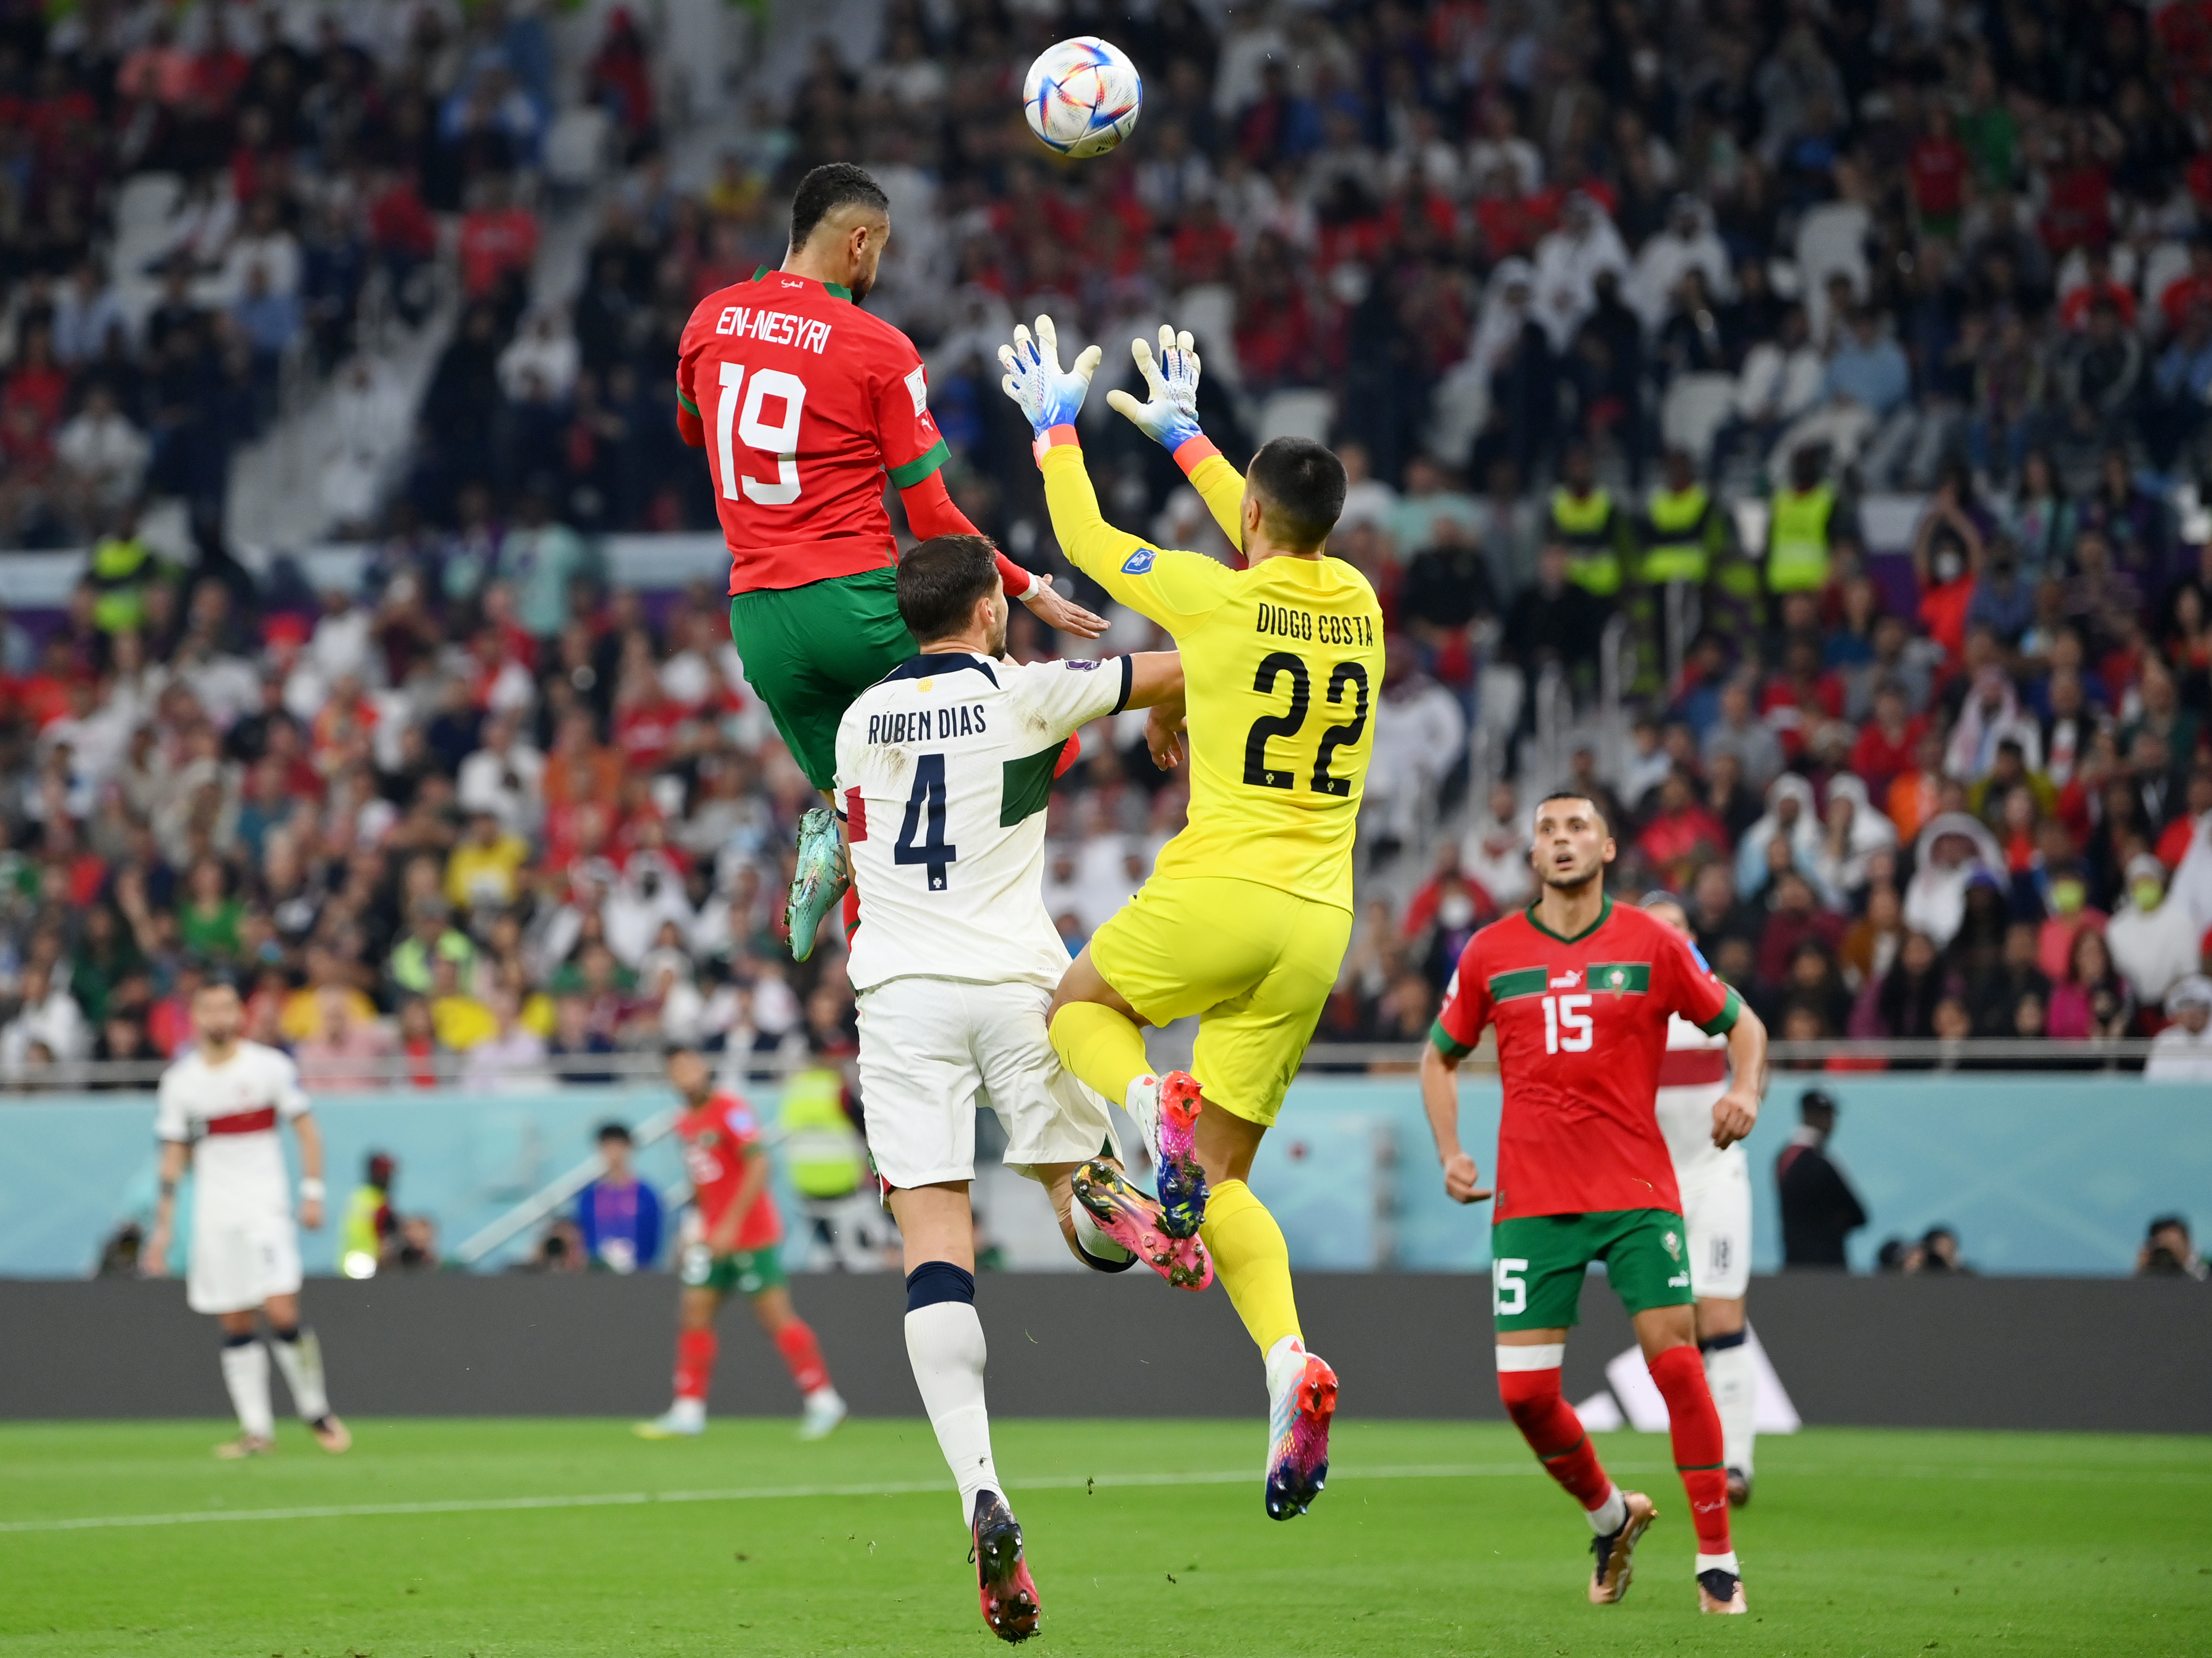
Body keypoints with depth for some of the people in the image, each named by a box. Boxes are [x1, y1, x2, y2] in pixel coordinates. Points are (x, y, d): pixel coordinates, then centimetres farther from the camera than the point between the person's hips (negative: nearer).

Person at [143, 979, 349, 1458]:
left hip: (266, 1208, -3)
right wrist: (162, 1229, 7)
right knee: (235, 1326, 2)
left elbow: (306, 1129, 3)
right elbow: (173, 1157, 11)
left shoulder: (270, 1066, -1)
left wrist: (312, 1192, -6)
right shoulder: (180, 1081, 6)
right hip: (213, 1218, 3)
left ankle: (316, 1410, 2)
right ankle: (257, 1430, 6)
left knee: (282, 1311, -14)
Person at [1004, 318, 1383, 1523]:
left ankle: (1154, 1107, -8)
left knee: (1080, 1004, 27)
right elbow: (1277, 544, 32)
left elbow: (1086, 540, 9)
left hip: (1219, 889, -5)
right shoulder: (1357, 604, 9)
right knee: (1221, 1179, 10)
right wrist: (1183, 435, 42)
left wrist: (1056, 428, 25)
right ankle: (1289, 1360, -17)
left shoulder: (1218, 599, -6)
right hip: (1317, 923, 5)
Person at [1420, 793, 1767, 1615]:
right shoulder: (1490, 954, 6)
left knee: (1674, 1357, -13)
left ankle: (1717, 1557, -3)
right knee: (1524, 1392, -4)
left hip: (1637, 1191, -2)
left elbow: (1741, 1023, 11)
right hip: (1531, 1199, 2)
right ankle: (1610, 1516, 23)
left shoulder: (1652, 945, 2)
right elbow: (1441, 1056, 18)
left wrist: (1745, 1093, -9)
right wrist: (1450, 1153, 4)